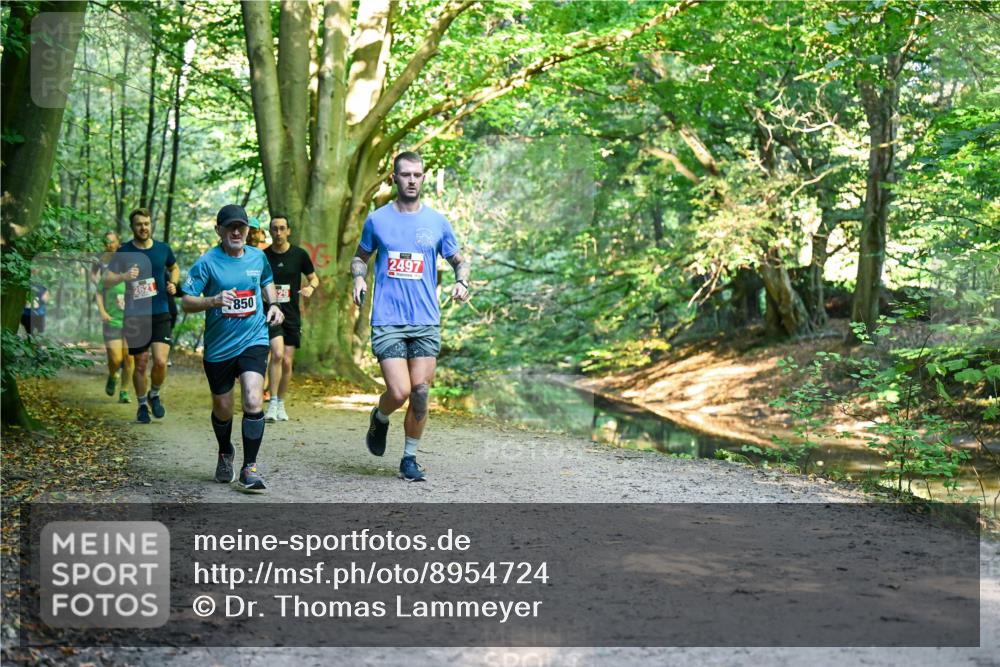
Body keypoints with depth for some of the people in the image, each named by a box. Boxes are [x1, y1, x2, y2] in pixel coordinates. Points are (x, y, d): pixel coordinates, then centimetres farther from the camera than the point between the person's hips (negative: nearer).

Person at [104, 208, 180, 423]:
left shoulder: (163, 249, 4)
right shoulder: (123, 252, -2)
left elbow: (174, 268, 24)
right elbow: (106, 280, -7)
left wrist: (173, 283, 3)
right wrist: (124, 276, -26)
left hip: (160, 314, 1)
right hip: (135, 316, -1)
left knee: (160, 361, -13)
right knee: (140, 365, 6)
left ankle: (154, 395, 15)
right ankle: (142, 405, 26)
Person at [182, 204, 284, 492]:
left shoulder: (258, 257, 3)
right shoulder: (207, 262, -9)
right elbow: (186, 302, -12)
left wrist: (273, 305, 7)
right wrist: (213, 300, -29)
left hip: (253, 340, 1)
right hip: (218, 346, -1)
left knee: (253, 401, -18)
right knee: (222, 409, 13)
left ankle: (249, 468, -8)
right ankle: (225, 453, 43)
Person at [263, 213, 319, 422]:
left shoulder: (299, 255, 1)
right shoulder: (263, 256, 0)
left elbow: (313, 277, 11)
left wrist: (310, 287, -10)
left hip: (292, 315, 2)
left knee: (287, 362, 5)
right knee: (277, 354, -21)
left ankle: (281, 404, 22)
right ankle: (273, 404, -14)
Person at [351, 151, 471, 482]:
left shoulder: (437, 222, 6)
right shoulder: (377, 219, 5)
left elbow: (459, 260, 17)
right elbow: (360, 256, 19)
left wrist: (461, 282, -5)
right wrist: (359, 278, -2)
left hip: (427, 321, 2)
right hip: (387, 321, -2)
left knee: (420, 394, 0)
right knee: (399, 392, -12)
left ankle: (410, 458, 17)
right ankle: (379, 419, 23)